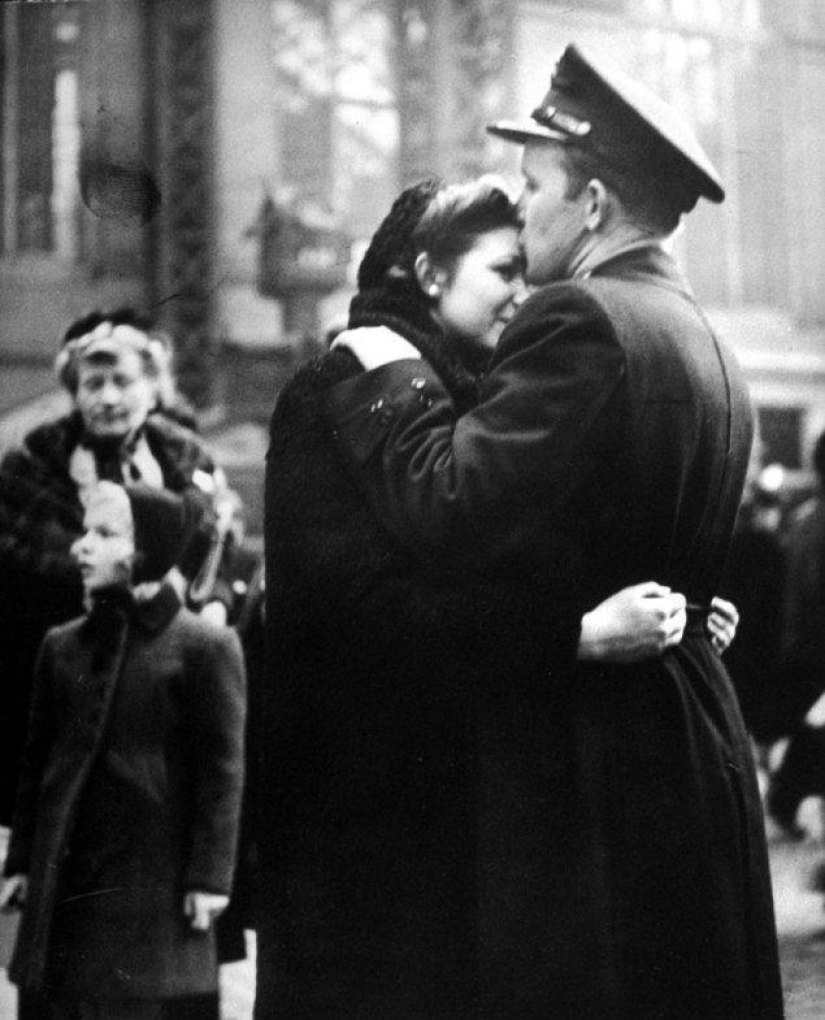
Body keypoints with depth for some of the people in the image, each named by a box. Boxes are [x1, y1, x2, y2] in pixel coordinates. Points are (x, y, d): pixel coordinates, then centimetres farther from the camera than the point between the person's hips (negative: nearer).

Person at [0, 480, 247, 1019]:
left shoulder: (206, 647, -6)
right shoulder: (62, 646, 10)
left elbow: (223, 770, -6)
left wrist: (209, 875, -9)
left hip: (153, 880, -5)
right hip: (65, 877, 5)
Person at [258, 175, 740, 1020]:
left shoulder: (471, 396, 15)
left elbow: (506, 570, 14)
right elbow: (369, 593, -23)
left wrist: (670, 619, -2)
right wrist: (578, 633, -29)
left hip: (465, 785, 7)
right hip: (365, 799, -7)